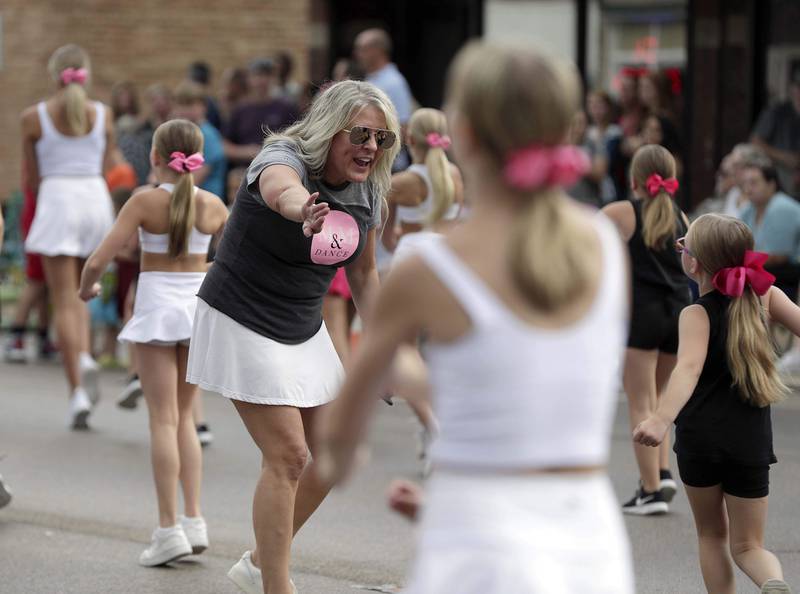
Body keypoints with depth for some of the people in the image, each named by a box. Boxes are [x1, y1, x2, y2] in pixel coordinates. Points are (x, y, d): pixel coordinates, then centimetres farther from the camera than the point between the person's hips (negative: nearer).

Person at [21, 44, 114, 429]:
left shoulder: (34, 117, -1)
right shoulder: (102, 115, 5)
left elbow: (32, 176, 7)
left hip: (56, 198, -3)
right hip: (95, 198, 3)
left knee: (63, 301, -2)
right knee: (78, 290, 20)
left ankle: (77, 391, -11)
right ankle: (84, 356, -6)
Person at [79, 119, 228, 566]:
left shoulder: (146, 201, -10)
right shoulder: (214, 206, 0)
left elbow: (99, 260, -14)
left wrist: (87, 287, 7)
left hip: (157, 308, -3)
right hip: (200, 307, 3)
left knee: (164, 420, -1)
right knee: (184, 416, 15)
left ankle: (170, 529, -5)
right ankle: (194, 520, 7)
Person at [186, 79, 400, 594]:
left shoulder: (368, 193, -2)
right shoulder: (284, 158, -24)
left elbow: (364, 274, 13)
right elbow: (280, 187, -51)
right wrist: (304, 210, -74)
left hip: (304, 332, 8)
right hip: (242, 325, -8)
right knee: (287, 456, -13)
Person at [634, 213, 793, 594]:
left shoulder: (697, 315, -10)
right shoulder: (765, 296, -1)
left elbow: (689, 367, -28)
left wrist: (662, 419, -41)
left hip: (700, 438, -2)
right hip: (751, 444, 3)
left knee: (712, 535, 20)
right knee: (747, 546, 9)